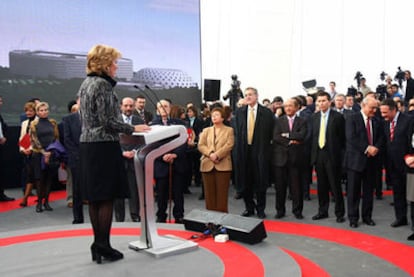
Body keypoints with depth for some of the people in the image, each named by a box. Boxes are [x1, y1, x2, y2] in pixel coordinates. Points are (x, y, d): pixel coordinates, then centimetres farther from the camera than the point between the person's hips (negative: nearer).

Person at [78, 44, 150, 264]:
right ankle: (103, 246, 4)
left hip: (87, 145, 9)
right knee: (107, 198, -2)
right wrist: (133, 129, -7)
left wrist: (126, 128, 20)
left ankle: (98, 245, 19)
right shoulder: (103, 84, -12)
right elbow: (107, 121, -17)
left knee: (94, 198, 11)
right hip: (103, 146, -9)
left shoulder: (86, 83, 16)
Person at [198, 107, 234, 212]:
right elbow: (200, 145, 6)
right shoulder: (206, 130, 18)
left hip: (223, 165, -3)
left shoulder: (229, 130, 9)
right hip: (208, 165, 3)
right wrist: (210, 154, -13)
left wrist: (217, 155, -16)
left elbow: (229, 145, -5)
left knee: (222, 193, -2)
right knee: (209, 193, 5)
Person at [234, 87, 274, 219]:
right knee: (245, 181, 8)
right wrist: (239, 147, 5)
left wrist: (265, 146, -2)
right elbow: (236, 131, 11)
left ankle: (260, 209, 19)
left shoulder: (267, 112, -1)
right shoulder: (239, 112, 8)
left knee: (260, 181, 3)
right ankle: (249, 207, 24)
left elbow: (270, 132, 2)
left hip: (260, 151, -3)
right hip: (244, 151, 3)